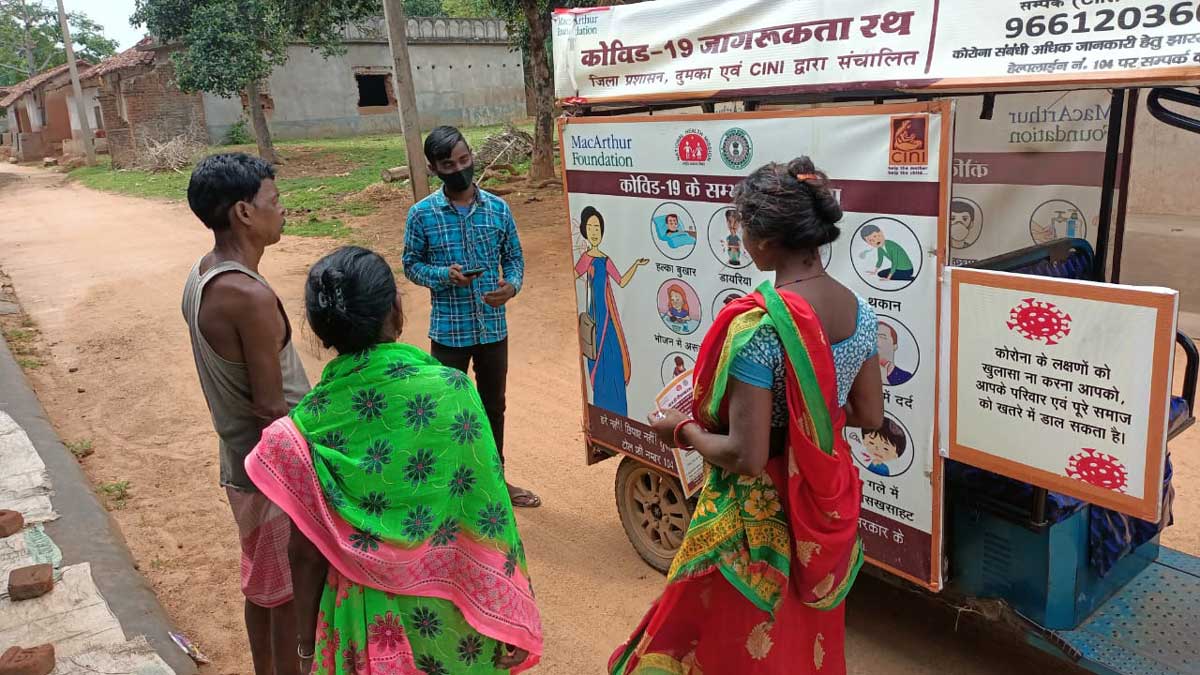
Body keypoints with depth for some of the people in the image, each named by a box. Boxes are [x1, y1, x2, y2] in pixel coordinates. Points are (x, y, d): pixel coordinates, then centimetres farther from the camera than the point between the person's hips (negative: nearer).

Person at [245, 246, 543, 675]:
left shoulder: (308, 424, -14)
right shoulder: (451, 390, -19)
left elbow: (307, 554, -7)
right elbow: (488, 516, -14)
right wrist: (508, 620, -3)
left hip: (366, 620, 1)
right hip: (451, 609, -1)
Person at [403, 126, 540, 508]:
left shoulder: (498, 208, -2)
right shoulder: (422, 214, -8)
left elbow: (514, 256, 6)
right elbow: (411, 264, -1)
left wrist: (513, 285, -16)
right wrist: (444, 275, -20)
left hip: (493, 327, 3)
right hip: (449, 330, -2)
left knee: (494, 406, 18)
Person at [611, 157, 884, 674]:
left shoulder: (758, 324, -27)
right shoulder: (859, 311, -5)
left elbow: (745, 456, -27)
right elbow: (870, 415, 6)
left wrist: (682, 429, -10)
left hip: (760, 516, -7)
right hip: (825, 509, 7)